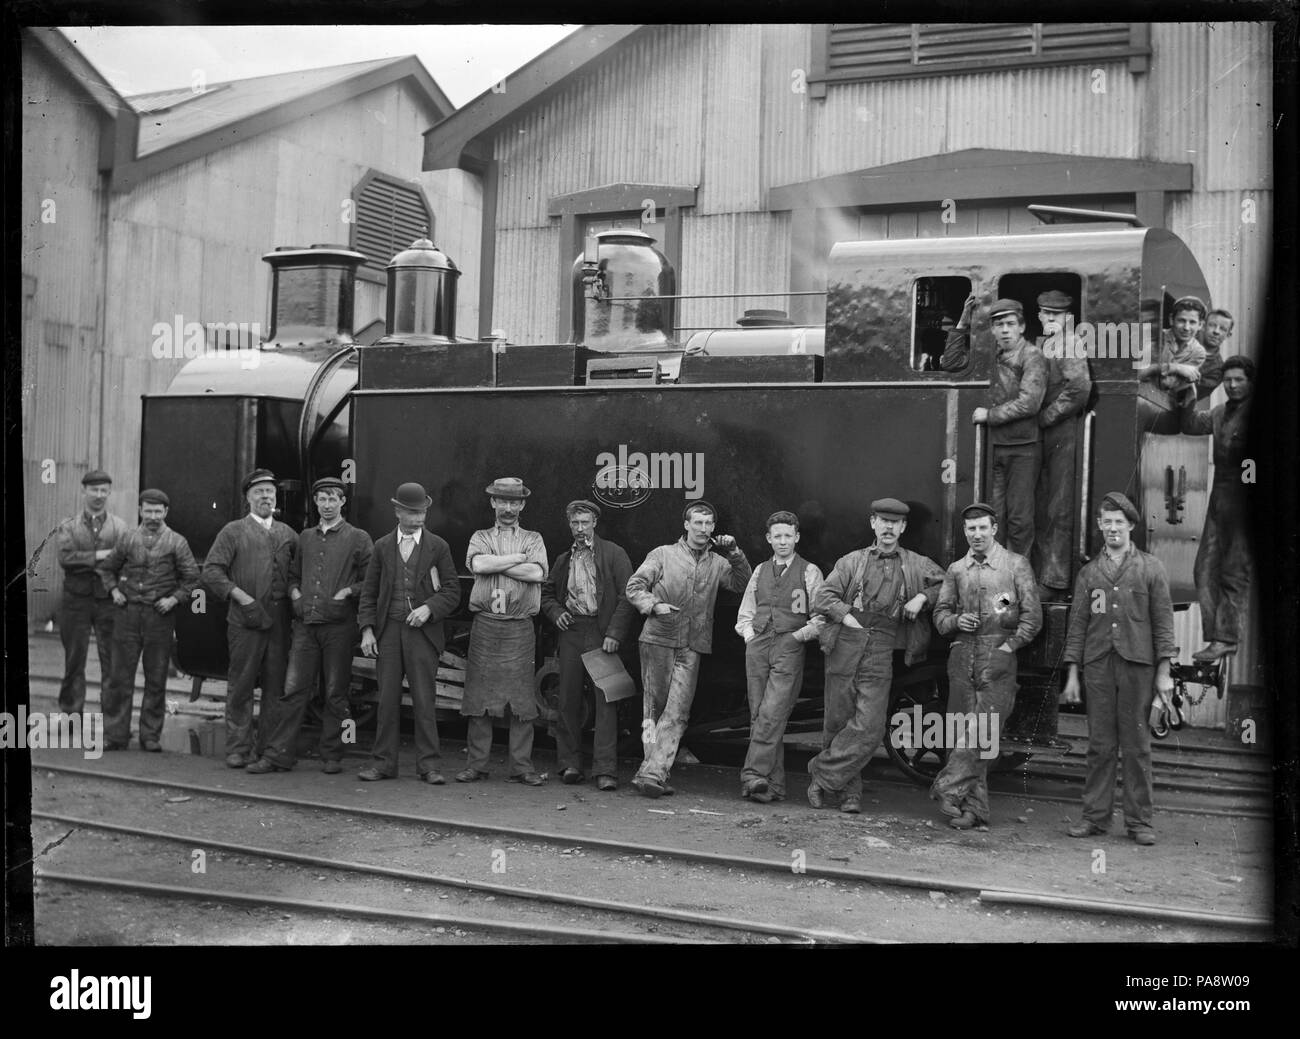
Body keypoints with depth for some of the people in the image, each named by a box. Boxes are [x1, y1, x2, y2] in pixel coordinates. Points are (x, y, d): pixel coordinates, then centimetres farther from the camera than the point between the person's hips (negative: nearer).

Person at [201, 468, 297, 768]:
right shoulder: (233, 532, 5)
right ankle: (238, 749, 4)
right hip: (245, 620, -3)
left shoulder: (287, 534, 16)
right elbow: (211, 571, -2)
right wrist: (241, 596, -11)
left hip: (280, 620, 4)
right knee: (241, 685, -2)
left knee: (276, 687, 4)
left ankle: (267, 748, 11)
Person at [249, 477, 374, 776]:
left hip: (338, 625, -3)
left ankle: (331, 756, 12)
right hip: (305, 623, 3)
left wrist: (348, 591, -12)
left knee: (335, 693, 2)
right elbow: (293, 575, 26)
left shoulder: (358, 539, 3)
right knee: (294, 689, 0)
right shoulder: (305, 538, 16)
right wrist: (294, 592, 7)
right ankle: (278, 754, 3)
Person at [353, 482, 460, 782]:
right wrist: (367, 630, 0)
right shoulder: (382, 547, 11)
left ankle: (428, 765, 4)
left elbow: (452, 591, 4)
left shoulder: (438, 547, 6)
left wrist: (429, 608, -13)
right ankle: (382, 763, 10)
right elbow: (368, 591, 10)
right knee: (387, 699, 3)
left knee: (424, 700, -2)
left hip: (423, 632, -2)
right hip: (388, 632, 2)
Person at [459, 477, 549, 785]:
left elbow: (537, 573, -8)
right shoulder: (480, 538, 13)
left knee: (521, 699, -1)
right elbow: (478, 565, -9)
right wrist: (517, 558, -6)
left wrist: (495, 563, -6)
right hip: (485, 624, 0)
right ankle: (476, 765, 8)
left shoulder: (533, 539, 12)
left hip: (520, 629, 0)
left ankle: (521, 766, 5)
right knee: (479, 695, 0)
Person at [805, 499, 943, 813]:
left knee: (869, 728, -14)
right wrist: (846, 616, -11)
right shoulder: (852, 561, 11)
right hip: (844, 648, 0)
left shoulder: (916, 565, 13)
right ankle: (849, 793, 16)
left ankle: (823, 773, -1)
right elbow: (823, 598, 5)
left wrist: (922, 597, 4)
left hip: (880, 655, 0)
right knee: (837, 723, 3)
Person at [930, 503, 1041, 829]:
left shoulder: (1016, 564, 4)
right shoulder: (956, 570, 15)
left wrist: (1010, 645, -8)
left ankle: (950, 786, -15)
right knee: (962, 731, 1)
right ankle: (973, 807, 5)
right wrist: (956, 620, -3)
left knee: (983, 728, -16)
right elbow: (940, 613, 18)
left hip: (999, 653, -3)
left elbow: (1032, 615, 2)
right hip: (962, 654, 4)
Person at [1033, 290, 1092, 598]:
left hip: (1062, 435, -7)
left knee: (1057, 511, -6)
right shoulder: (1038, 345, 15)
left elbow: (1080, 387, -18)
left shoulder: (1069, 345, -6)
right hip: (1039, 437, 8)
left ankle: (1054, 581, -3)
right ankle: (1041, 575, 16)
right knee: (1039, 511, 9)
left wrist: (1045, 416, -13)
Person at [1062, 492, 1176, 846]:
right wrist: (1072, 674, 6)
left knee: (1137, 745, 0)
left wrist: (1164, 672, -2)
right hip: (1097, 665, 2)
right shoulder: (1089, 572, 13)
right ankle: (1096, 817, 8)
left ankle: (1139, 821, 7)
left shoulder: (1151, 568, 8)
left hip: (1136, 664, -2)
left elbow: (1163, 621, 5)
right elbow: (1077, 624, 12)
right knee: (1099, 744, 2)